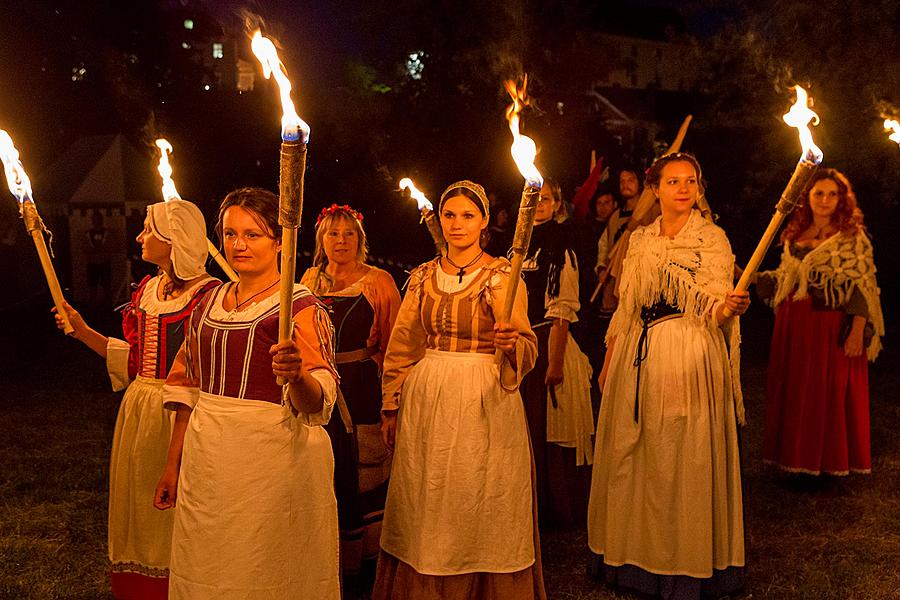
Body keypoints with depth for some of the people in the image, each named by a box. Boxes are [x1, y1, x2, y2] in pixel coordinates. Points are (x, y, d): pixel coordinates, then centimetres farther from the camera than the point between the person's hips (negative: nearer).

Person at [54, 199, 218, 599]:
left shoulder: (208, 294, -14)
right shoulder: (147, 289, 10)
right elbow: (133, 356, 14)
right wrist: (81, 330, 12)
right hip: (139, 408, 8)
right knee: (139, 499, 16)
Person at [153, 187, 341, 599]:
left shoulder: (300, 306, -9)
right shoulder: (209, 303, 10)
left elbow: (318, 402, -18)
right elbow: (188, 388, 15)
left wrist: (297, 377, -39)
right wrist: (173, 464, 14)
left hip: (272, 458, -6)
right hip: (207, 463, 6)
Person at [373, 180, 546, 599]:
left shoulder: (502, 275, -2)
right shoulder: (422, 277, 8)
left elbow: (527, 349, -12)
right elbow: (402, 346, 10)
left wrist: (511, 342, -34)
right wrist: (391, 407, 7)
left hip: (485, 402, -3)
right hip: (426, 399, 4)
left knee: (481, 506, 4)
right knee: (427, 508, 10)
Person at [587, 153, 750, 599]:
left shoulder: (712, 239, -2)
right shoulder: (640, 240, 12)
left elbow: (715, 307, -14)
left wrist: (729, 306, -37)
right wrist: (608, 362, 14)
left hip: (690, 357, -5)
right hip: (638, 357, 5)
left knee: (683, 457, -1)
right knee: (633, 455, 8)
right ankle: (637, 556, 22)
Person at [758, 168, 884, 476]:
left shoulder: (852, 236, -4)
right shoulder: (795, 234, 11)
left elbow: (862, 286, -9)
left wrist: (858, 331, -17)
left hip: (832, 326, -5)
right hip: (794, 326, 5)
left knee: (830, 392, 1)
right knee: (794, 391, 9)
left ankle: (828, 462, 15)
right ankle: (798, 458, 22)